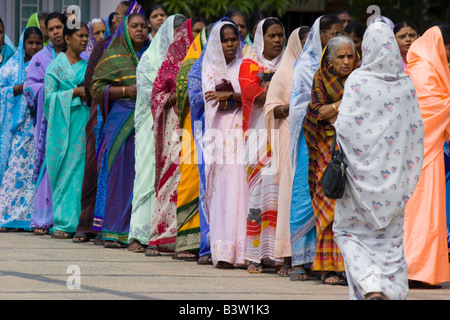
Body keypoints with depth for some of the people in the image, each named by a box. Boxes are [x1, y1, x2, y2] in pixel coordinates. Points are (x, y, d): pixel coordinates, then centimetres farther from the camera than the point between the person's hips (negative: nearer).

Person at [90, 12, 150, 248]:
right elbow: (97, 88, 1)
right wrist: (125, 90, -12)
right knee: (119, 173, -7)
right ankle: (114, 232, -4)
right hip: (121, 120, -3)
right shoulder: (114, 55, 6)